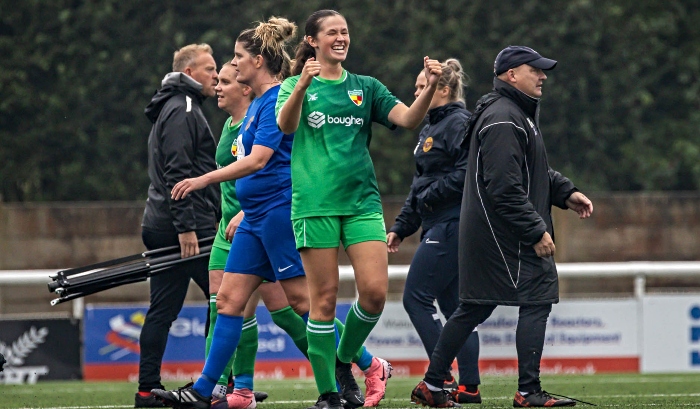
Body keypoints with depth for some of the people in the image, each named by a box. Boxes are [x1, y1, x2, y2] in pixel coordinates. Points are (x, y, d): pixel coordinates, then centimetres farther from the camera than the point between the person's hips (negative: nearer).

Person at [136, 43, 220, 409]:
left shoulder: (175, 108, 23)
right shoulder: (182, 111, -10)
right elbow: (179, 173, -19)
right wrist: (186, 227, -23)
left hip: (161, 226, 10)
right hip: (186, 225, -10)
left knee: (163, 310, 6)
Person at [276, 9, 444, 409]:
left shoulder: (366, 88, 13)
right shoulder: (296, 86, 5)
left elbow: (408, 118, 0)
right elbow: (286, 124, -16)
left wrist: (430, 88, -20)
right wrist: (302, 85, -35)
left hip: (362, 200, 3)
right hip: (315, 204, -3)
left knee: (375, 292, -10)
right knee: (324, 298, -3)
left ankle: (344, 360, 15)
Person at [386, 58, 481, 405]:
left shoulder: (460, 124, -12)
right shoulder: (431, 127, 19)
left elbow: (467, 173, -24)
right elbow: (421, 184, 24)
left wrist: (428, 197, -15)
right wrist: (401, 227, 20)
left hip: (451, 225, -10)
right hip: (439, 226, 10)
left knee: (416, 297, -10)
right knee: (453, 304, 8)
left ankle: (443, 378, -9)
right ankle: (469, 386, 8)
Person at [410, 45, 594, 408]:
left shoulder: (518, 114, 20)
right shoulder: (503, 120, -16)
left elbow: (536, 172, 28)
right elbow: (505, 188, -23)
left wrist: (566, 193, 13)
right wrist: (536, 231, -21)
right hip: (507, 235, -11)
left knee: (474, 308, 13)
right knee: (537, 300, -8)